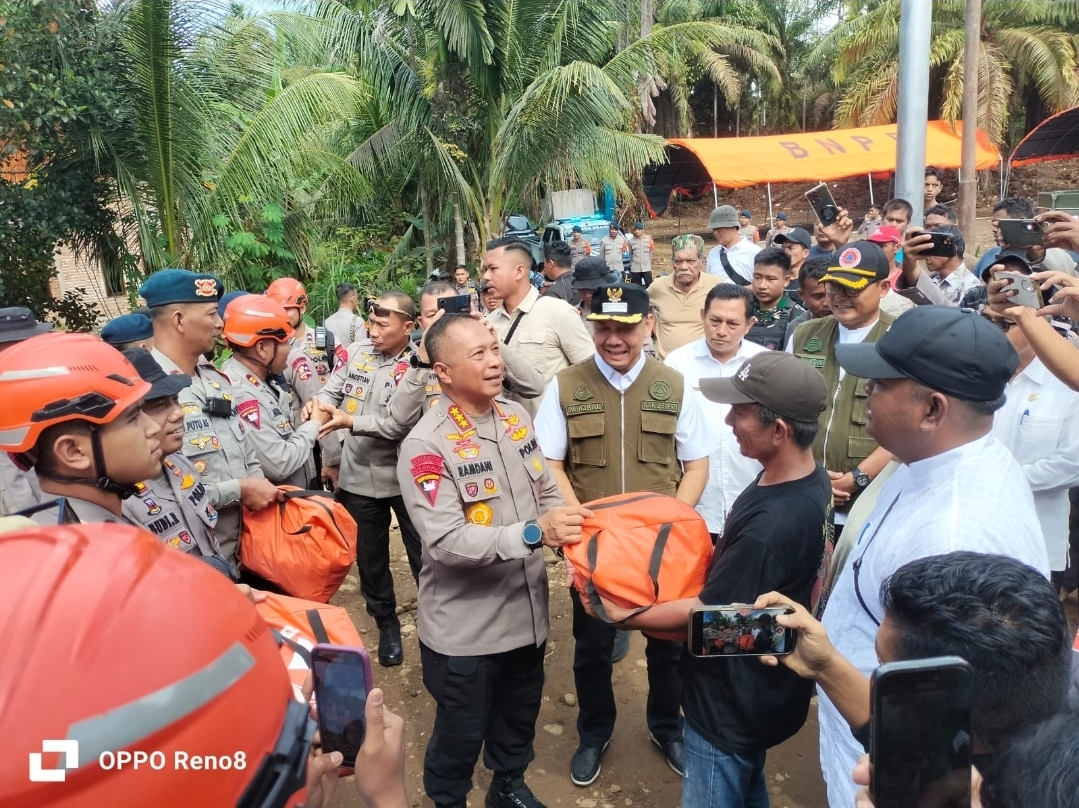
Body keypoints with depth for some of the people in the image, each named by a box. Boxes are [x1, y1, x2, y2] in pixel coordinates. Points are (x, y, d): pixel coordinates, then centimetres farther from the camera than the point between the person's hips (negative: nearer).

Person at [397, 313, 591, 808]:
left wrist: (565, 532, -10)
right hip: (464, 627, -6)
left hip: (526, 609, 6)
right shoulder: (425, 446, -21)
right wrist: (533, 533, -36)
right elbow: (447, 542, -28)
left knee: (520, 717, 26)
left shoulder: (516, 417, 0)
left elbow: (547, 492, 9)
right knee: (461, 732, 16)